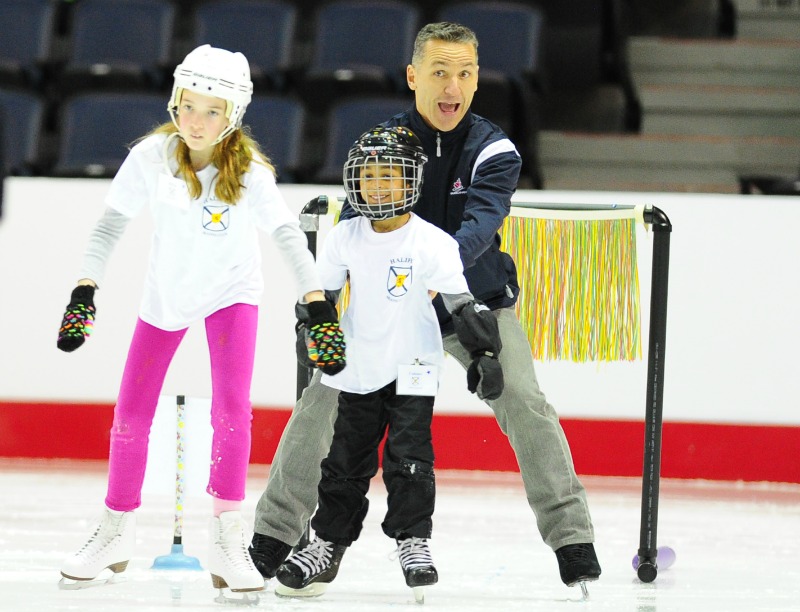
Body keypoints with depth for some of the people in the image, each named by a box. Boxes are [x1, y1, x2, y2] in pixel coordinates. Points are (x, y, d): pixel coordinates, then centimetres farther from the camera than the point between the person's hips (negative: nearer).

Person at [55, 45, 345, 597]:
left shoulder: (248, 172, -24)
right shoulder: (152, 156, -20)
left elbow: (288, 234, -23)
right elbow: (113, 221, -13)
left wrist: (318, 304, -30)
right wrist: (85, 291, -19)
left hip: (231, 289, -2)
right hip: (166, 291, 2)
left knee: (232, 406, -20)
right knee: (131, 415, 6)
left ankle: (227, 537, -15)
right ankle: (117, 530, 25)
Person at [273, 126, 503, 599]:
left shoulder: (431, 243, -12)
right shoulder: (346, 238, -2)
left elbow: (464, 301, -11)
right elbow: (321, 291, 9)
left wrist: (484, 352, -14)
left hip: (412, 368, -3)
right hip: (359, 366, 3)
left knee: (410, 456, -8)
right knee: (346, 457, 8)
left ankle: (413, 540, 3)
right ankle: (330, 540, 17)